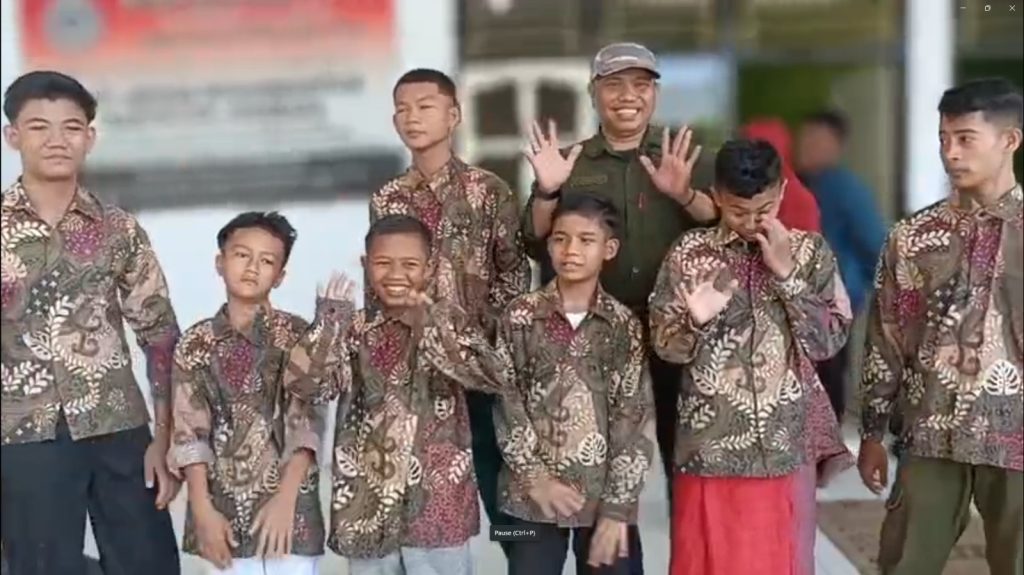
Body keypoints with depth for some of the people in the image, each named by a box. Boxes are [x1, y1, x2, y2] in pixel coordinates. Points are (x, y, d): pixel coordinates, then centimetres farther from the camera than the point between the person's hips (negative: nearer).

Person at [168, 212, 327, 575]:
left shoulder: (297, 336, 0)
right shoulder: (196, 343, 5)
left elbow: (306, 425, -6)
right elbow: (189, 433, 1)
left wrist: (285, 498, -16)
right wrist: (203, 509, -8)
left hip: (289, 505, -2)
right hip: (225, 507, 2)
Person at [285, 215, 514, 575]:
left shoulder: (449, 320, 0)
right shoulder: (353, 330, 6)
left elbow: (496, 377, -17)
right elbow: (302, 384, -9)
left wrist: (426, 326, -18)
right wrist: (331, 313, -10)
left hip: (436, 506, -2)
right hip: (368, 510, 3)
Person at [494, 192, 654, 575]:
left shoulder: (624, 325, 0)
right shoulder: (520, 317, 1)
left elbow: (636, 419, -4)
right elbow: (507, 403, -1)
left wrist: (617, 507, -10)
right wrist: (535, 477, -10)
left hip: (606, 497, 0)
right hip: (534, 496, 0)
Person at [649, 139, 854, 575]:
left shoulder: (810, 253, 3)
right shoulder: (690, 253, 0)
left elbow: (829, 340, -4)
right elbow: (666, 346, -1)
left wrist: (786, 274, -11)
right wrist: (697, 321, -21)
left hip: (787, 445, 1)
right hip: (711, 445, 0)